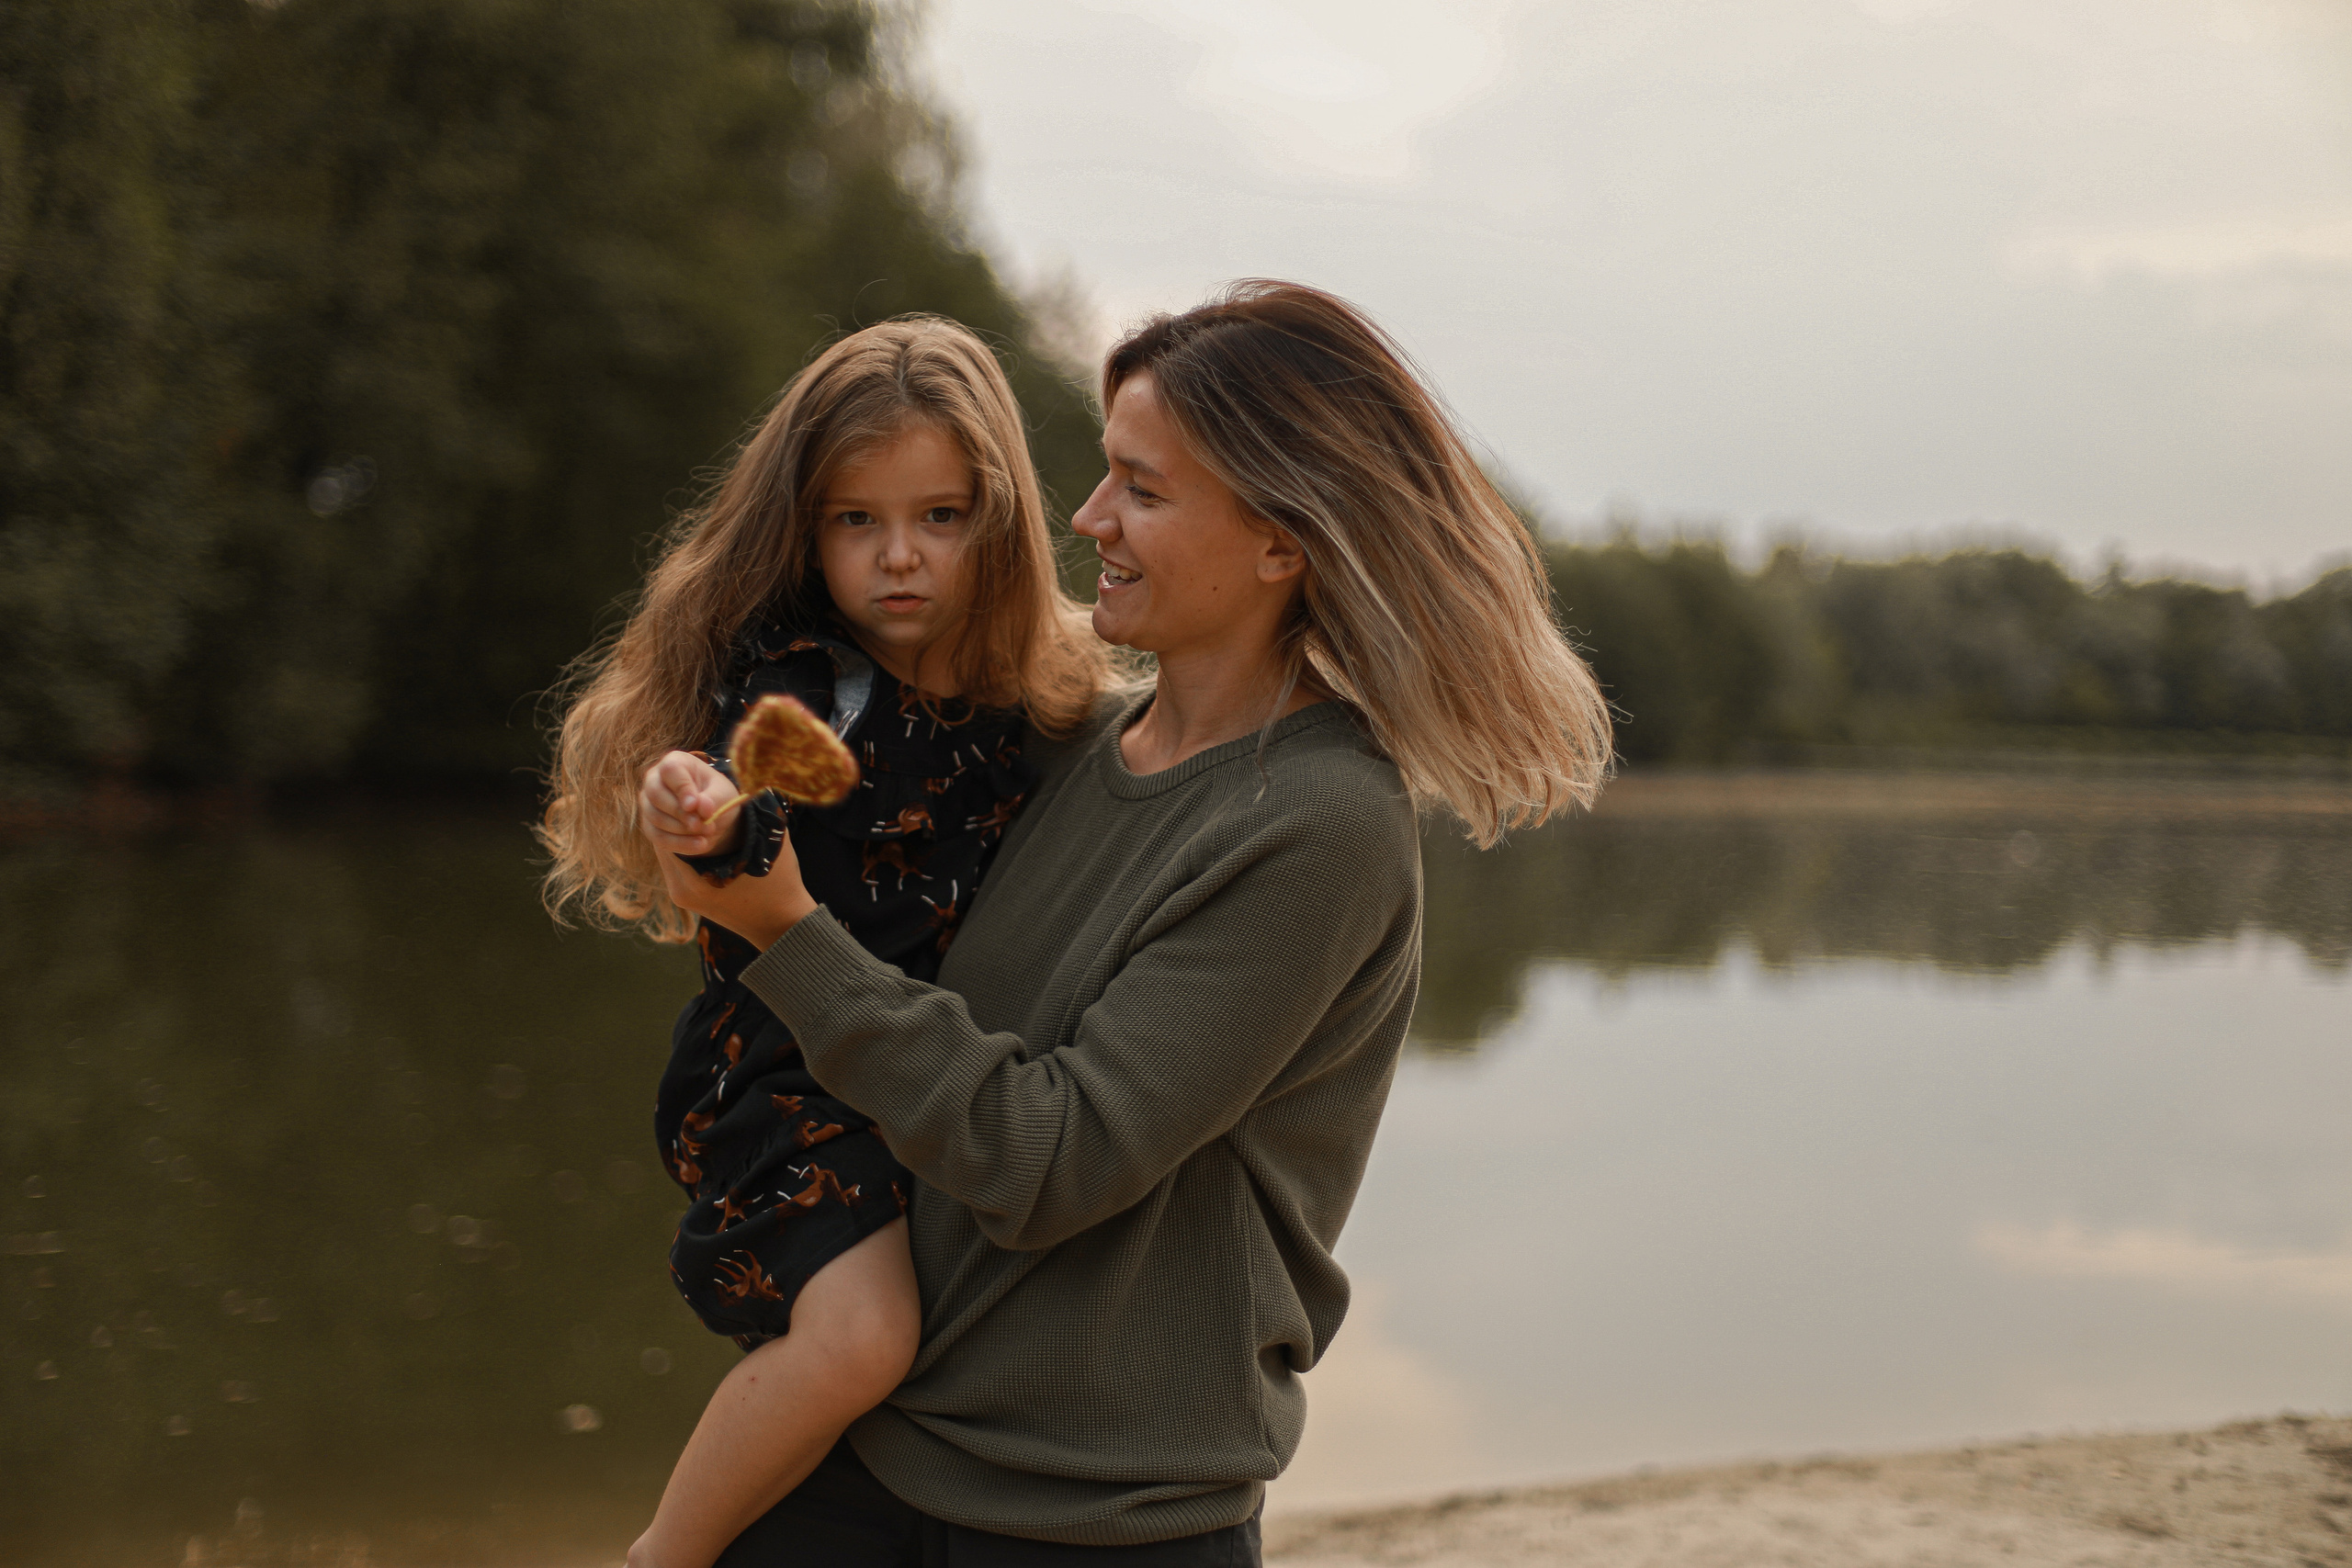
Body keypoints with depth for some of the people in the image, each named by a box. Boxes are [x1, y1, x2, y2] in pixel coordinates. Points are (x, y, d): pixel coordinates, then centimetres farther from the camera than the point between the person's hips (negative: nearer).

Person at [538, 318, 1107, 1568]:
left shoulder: (1040, 696, 4)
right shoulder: (790, 690, -13)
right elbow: (761, 947, -25)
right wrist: (713, 836, -43)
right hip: (794, 1080, -6)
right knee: (856, 1332, -26)